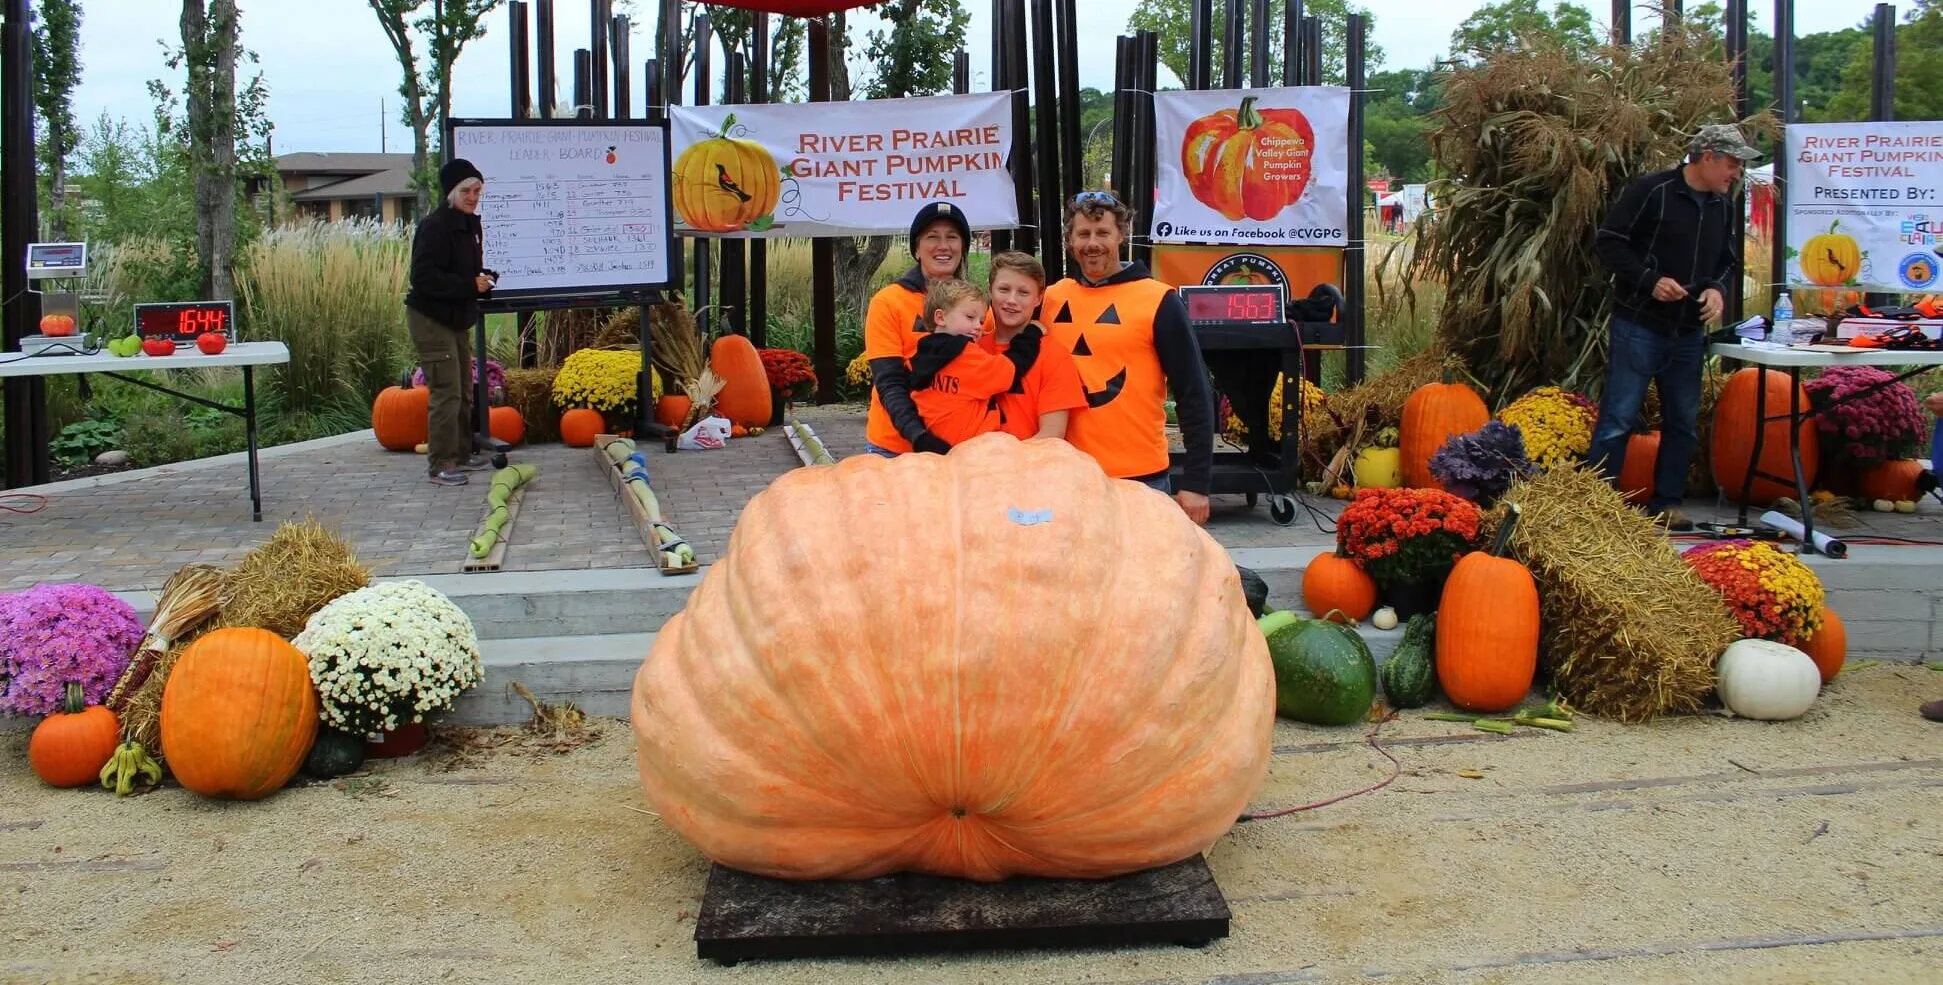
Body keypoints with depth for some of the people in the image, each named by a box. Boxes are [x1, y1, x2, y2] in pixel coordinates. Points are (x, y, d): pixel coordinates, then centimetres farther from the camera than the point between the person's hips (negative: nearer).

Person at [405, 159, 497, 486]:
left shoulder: (470, 226, 11)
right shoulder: (434, 226, -18)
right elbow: (423, 277, -25)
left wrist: (483, 280, 0)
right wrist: (469, 285, -26)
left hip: (455, 320, 10)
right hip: (430, 320, -10)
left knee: (464, 391, 16)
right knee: (446, 392, -10)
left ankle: (460, 453, 28)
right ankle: (440, 464, -2)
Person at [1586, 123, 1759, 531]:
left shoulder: (1725, 205, 12)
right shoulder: (1652, 191, -9)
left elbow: (1728, 260, 22)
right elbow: (1607, 241, -9)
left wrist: (1717, 288, -1)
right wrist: (1650, 280, -17)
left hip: (1689, 332, 7)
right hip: (1639, 325, -7)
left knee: (1683, 422, 10)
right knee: (1618, 419, -6)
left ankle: (1666, 505, 19)